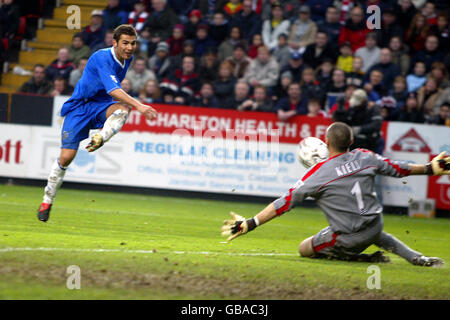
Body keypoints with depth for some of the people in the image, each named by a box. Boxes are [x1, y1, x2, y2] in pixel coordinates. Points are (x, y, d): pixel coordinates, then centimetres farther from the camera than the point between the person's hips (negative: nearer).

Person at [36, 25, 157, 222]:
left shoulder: (127, 59, 3)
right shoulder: (102, 58, -23)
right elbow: (113, 90, -35)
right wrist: (138, 105, -44)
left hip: (101, 106, 6)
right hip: (79, 107, -5)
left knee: (122, 108, -31)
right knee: (66, 156, -10)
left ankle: (99, 140, -37)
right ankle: (47, 201, 6)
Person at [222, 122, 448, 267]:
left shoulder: (317, 174, -15)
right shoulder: (365, 158, -3)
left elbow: (285, 203, -15)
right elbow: (398, 169, 11)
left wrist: (249, 224, -11)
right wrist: (429, 169, 29)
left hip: (347, 238, -6)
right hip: (375, 227, 6)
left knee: (305, 249, 14)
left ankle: (363, 258, 0)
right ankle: (416, 258, 21)